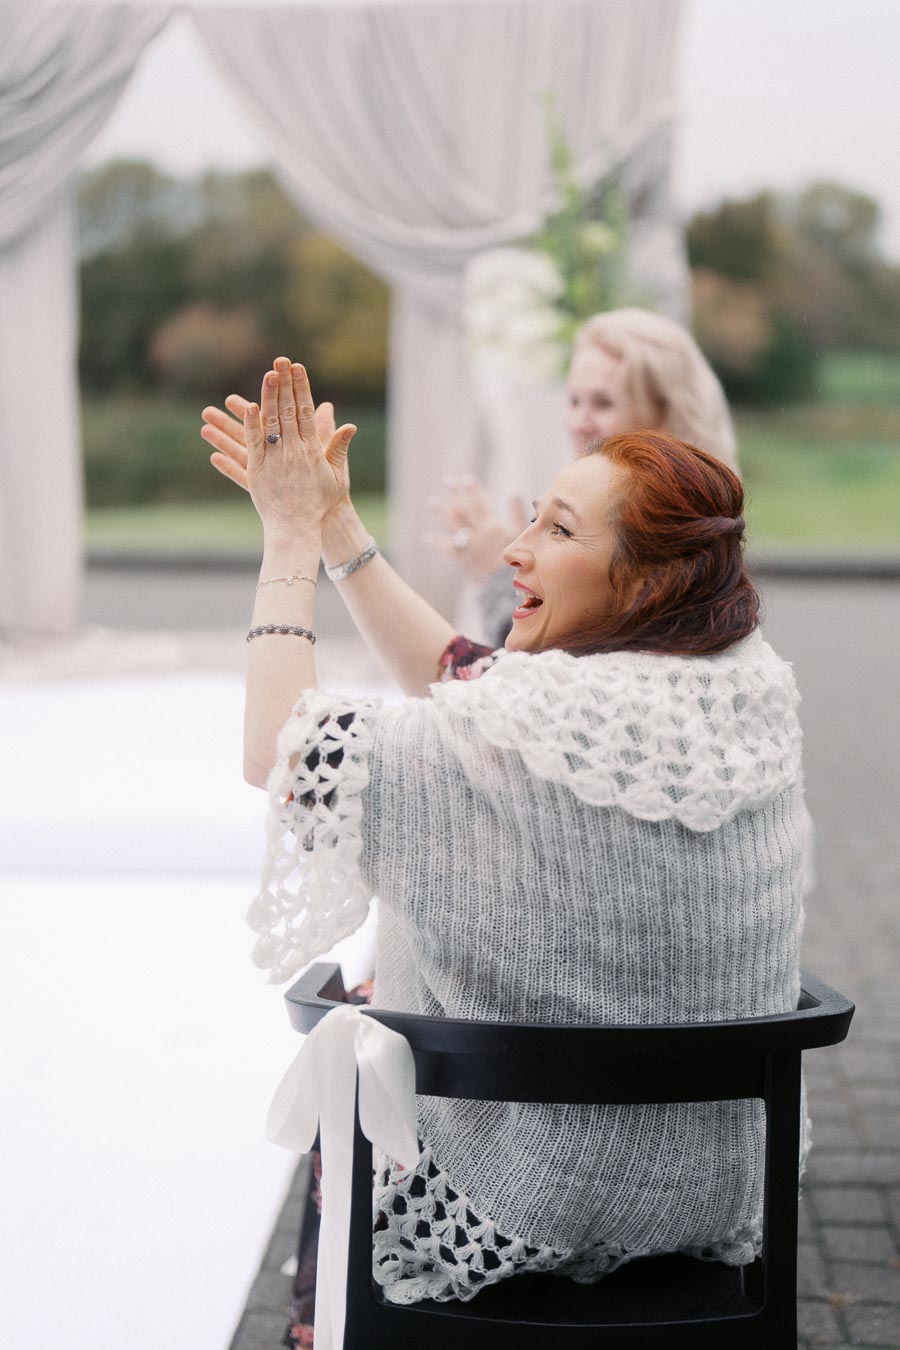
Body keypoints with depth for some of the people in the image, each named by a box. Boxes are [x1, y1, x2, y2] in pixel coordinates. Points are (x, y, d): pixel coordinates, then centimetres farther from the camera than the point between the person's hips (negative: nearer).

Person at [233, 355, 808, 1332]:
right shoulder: (749, 692, -8)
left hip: (547, 1204, -6)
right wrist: (333, 524, 5)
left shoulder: (547, 738, -31)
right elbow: (465, 680, 4)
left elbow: (279, 755, -22)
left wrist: (291, 535, -13)